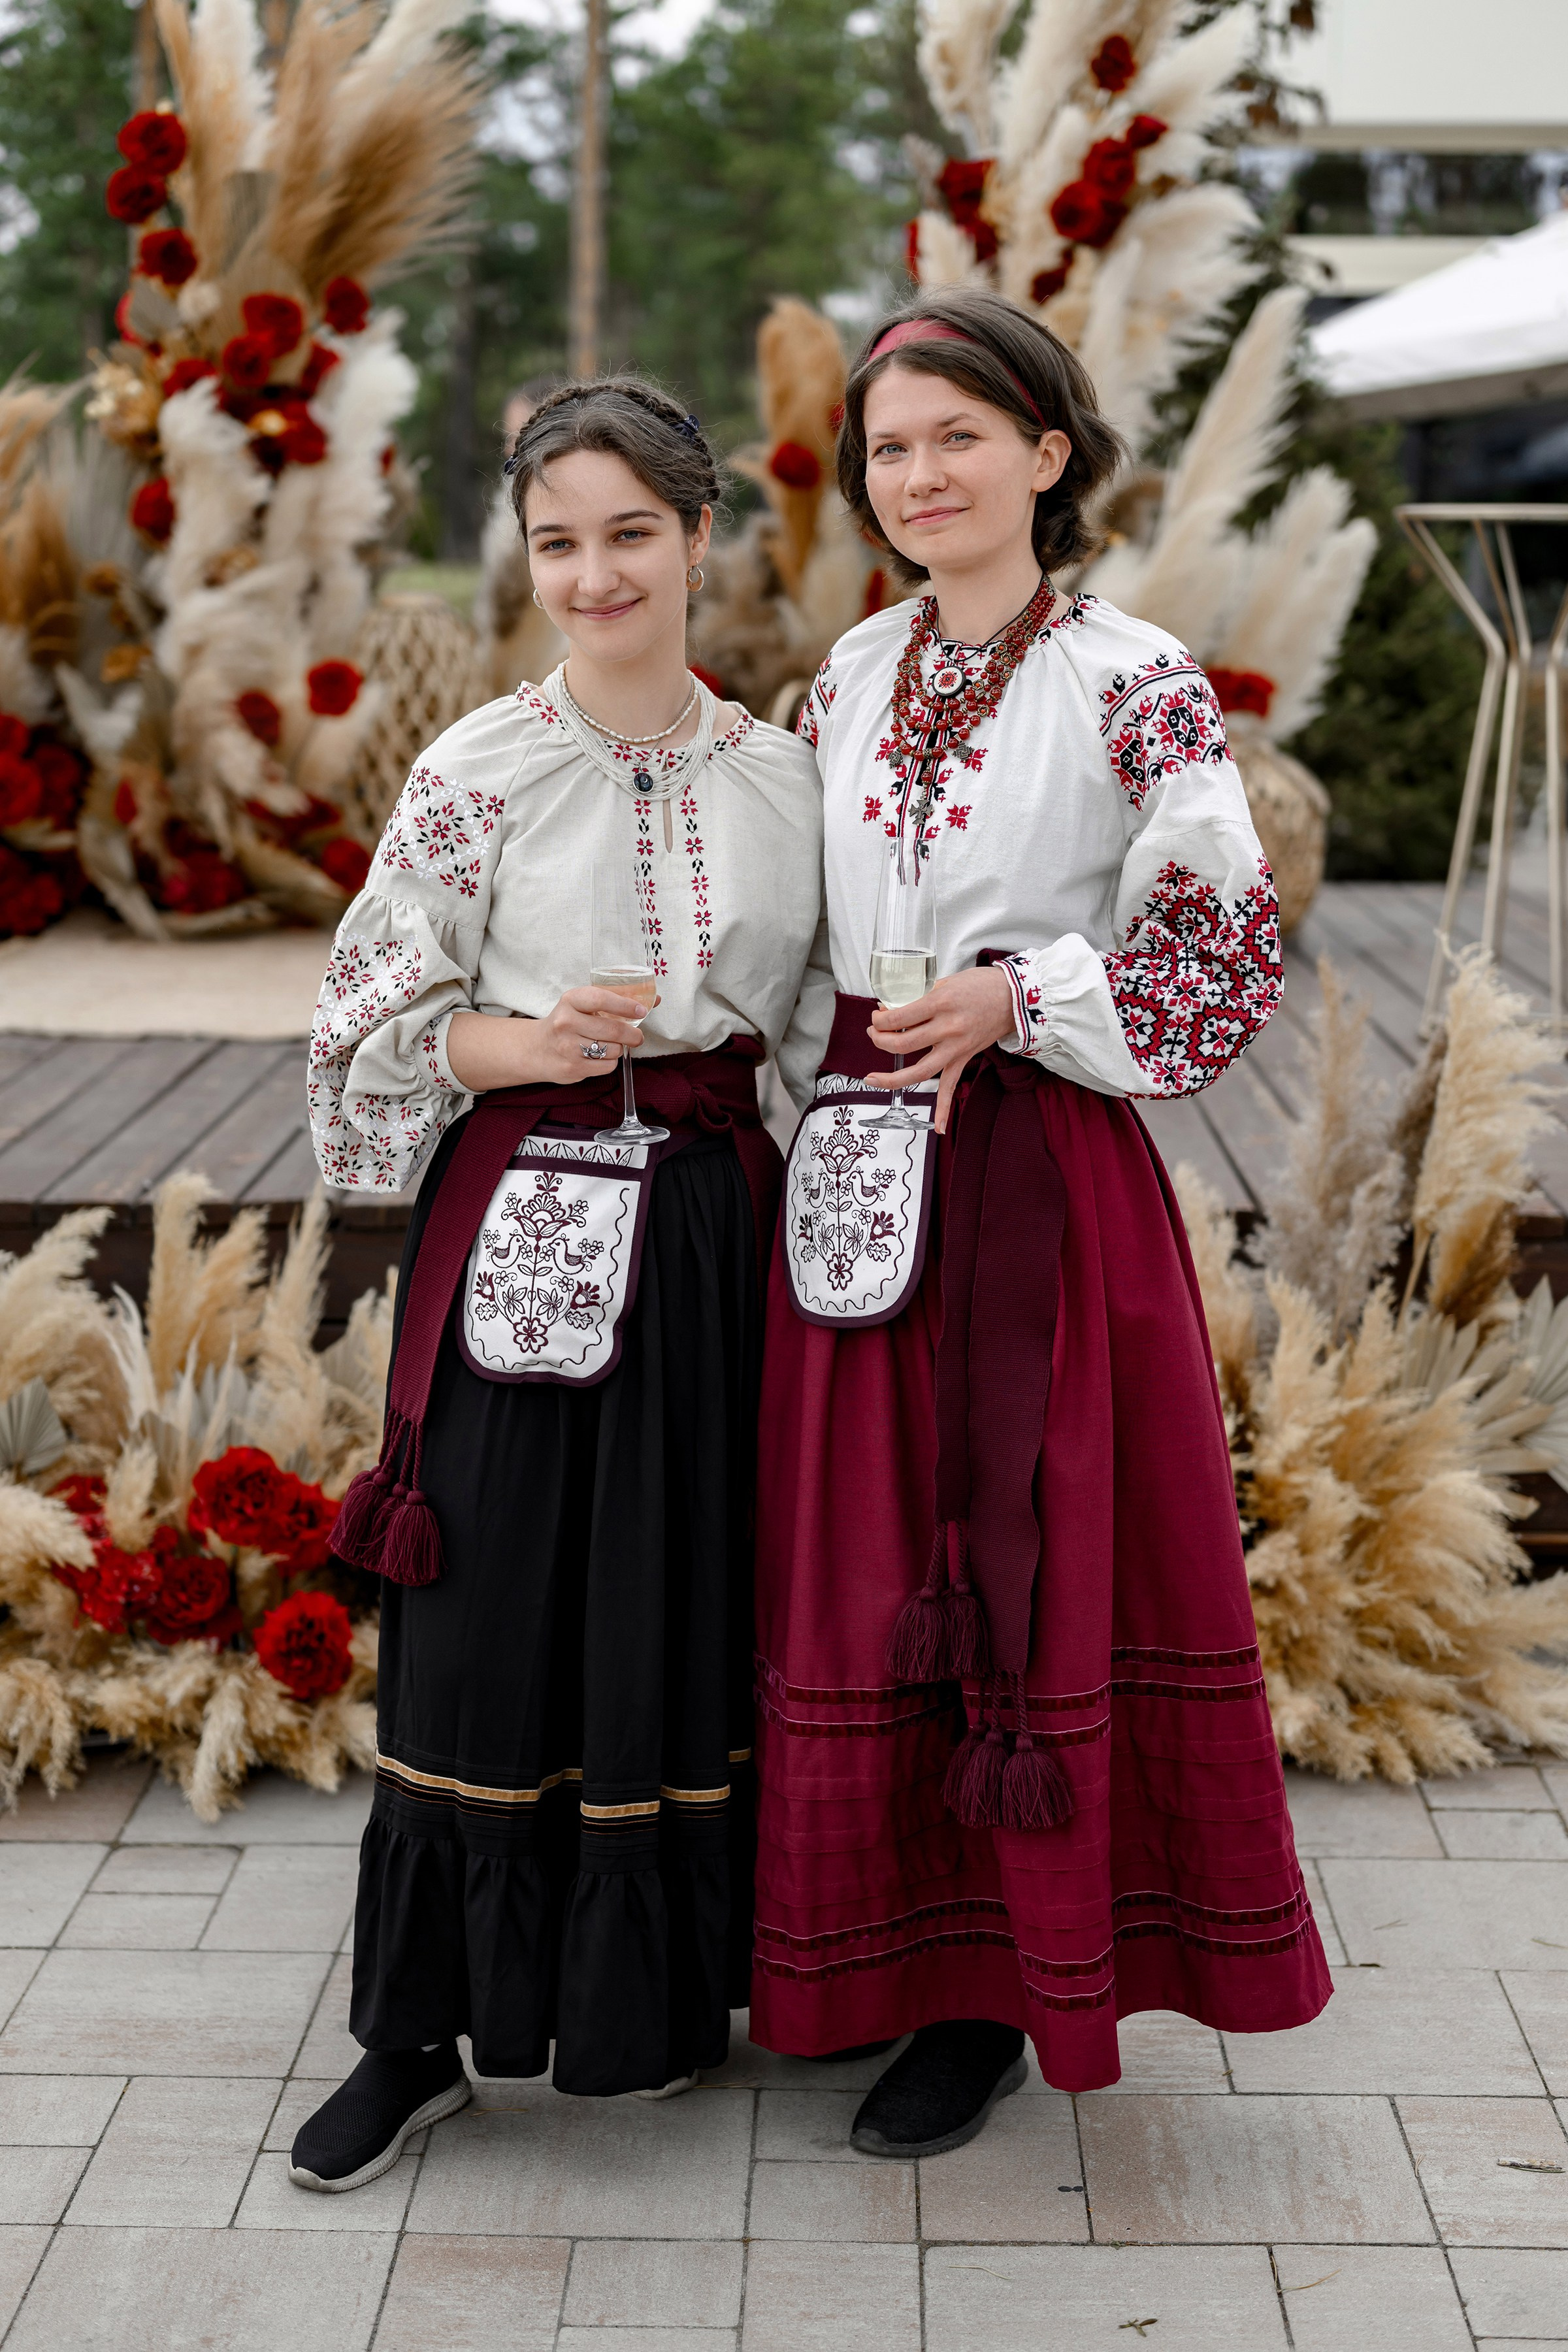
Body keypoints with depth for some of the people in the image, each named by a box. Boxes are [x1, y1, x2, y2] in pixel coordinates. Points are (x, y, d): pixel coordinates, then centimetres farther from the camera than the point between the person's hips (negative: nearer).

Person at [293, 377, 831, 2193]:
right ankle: (420, 2036, 15)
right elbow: (369, 1016, -2)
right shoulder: (478, 773, -3)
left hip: (711, 1225, 3)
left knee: (690, 1607, 9)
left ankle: (661, 1989, 28)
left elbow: (810, 1021, 14)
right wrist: (531, 1045, -18)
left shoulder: (777, 777, 6)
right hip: (521, 1226, -3)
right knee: (488, 1617, 1)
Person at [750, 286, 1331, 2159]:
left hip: (1044, 1167, -5)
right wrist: (834, 1082, 9)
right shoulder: (852, 676, 10)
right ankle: (885, 1949, 26)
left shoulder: (1130, 684, -6)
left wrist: (1017, 999, -16)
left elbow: (1232, 957, -8)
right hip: (862, 1158, 5)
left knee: (1030, 1565, 2)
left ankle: (986, 1997, 14)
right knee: (861, 1563, 10)